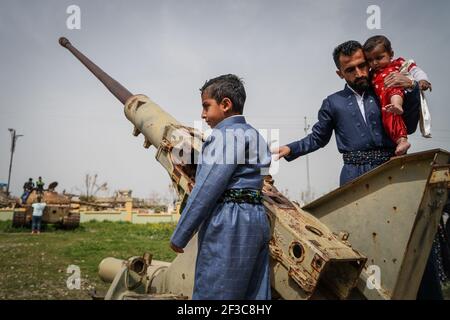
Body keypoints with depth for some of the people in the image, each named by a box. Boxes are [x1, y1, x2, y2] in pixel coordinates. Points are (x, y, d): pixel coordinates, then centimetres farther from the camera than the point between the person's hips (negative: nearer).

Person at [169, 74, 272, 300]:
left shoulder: (224, 134, -9)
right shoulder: (253, 135, 19)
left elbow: (205, 191, -14)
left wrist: (179, 237, -9)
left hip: (230, 224, -10)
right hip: (257, 220, 10)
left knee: (211, 294, -3)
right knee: (255, 295, 11)